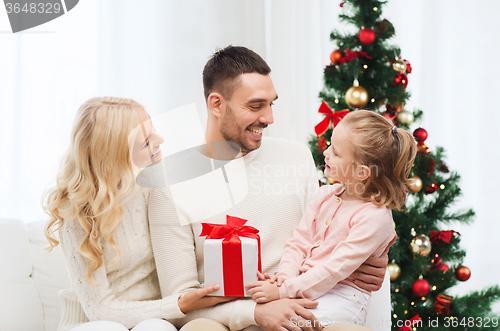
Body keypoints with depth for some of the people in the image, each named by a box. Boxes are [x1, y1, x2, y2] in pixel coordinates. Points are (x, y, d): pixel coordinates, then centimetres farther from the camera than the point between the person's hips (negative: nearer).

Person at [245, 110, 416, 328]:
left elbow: (335, 268, -19)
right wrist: (285, 276, -9)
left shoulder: (375, 216, -13)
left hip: (341, 295, -6)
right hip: (303, 285, 6)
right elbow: (299, 242, 11)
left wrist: (284, 290, -23)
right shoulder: (326, 195, 11)